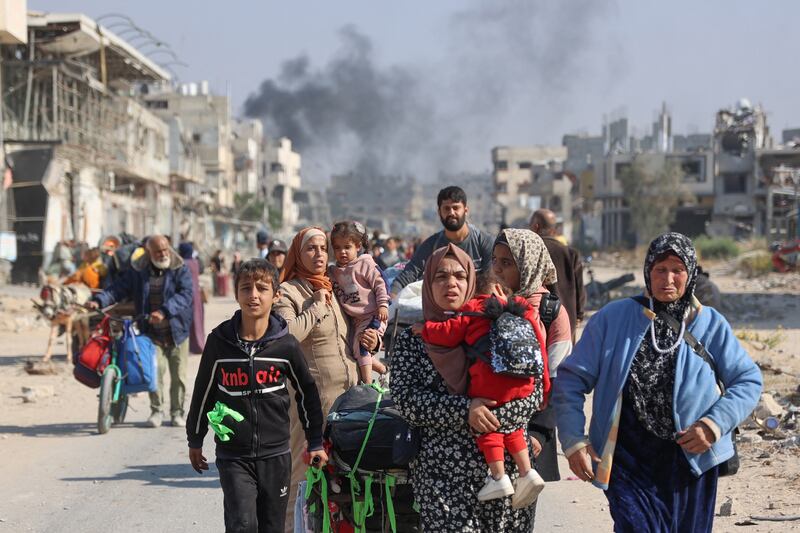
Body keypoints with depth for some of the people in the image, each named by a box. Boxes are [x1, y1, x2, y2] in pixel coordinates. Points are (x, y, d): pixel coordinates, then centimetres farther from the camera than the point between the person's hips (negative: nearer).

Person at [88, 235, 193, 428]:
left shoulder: (180, 270, -3)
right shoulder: (137, 272, 4)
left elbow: (186, 294, -16)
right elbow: (118, 288, 1)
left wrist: (164, 312, -29)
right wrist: (99, 300, -17)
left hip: (177, 332, 0)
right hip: (152, 333, 0)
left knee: (178, 375, 4)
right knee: (155, 369, -14)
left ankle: (177, 412, 18)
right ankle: (156, 410, 1)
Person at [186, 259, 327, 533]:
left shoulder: (286, 345, -4)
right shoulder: (219, 341, -4)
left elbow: (307, 393, 8)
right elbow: (203, 392, 8)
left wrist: (315, 442, 12)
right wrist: (195, 441, 15)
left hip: (276, 455, 1)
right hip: (233, 456, -1)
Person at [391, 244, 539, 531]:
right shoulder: (412, 339, 6)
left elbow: (531, 393, 0)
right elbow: (406, 400, -5)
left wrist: (486, 418, -15)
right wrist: (465, 410, -17)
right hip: (441, 473, -1)